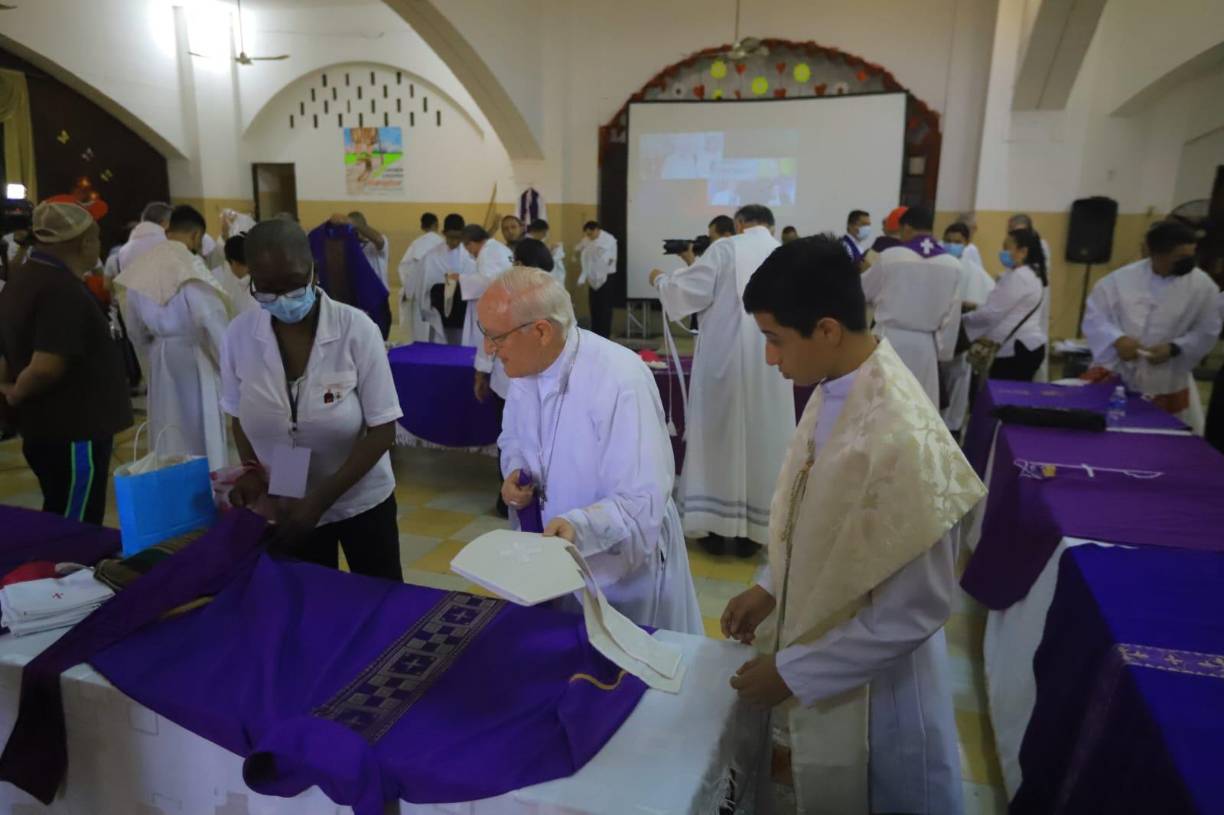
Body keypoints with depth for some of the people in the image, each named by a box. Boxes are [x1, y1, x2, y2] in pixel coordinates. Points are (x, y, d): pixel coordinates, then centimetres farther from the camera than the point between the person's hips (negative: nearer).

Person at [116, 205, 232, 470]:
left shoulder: (141, 266, 5)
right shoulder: (191, 266, -16)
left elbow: (135, 328, 13)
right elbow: (214, 319, -18)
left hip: (161, 359, 6)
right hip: (196, 357, -6)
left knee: (169, 433, 15)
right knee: (204, 429, 4)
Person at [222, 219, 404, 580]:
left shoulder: (356, 329, -19)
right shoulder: (240, 334, -11)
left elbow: (382, 430, -17)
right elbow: (240, 416, 5)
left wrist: (321, 499, -22)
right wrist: (252, 469, -13)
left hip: (361, 502, -2)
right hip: (287, 508, 2)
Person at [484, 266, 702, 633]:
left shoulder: (620, 380, -29)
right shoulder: (526, 370, -6)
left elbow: (644, 500, -28)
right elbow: (513, 440, 12)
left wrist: (579, 525, -43)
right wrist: (514, 475, -9)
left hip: (624, 567, -6)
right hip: (554, 559, 6)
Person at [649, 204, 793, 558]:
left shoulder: (724, 249, -4)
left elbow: (687, 290, -7)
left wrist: (660, 279, 11)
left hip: (724, 360, -2)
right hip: (769, 364, 3)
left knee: (719, 436, 7)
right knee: (762, 440, 9)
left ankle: (715, 527, 13)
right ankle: (751, 531, 14)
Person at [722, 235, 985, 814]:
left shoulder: (902, 438, -32)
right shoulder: (835, 389, -6)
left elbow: (917, 609, -26)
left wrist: (792, 671, -19)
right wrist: (770, 588, 7)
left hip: (867, 690, -7)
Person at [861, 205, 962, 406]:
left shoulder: (889, 256, -8)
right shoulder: (952, 265, 0)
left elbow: (863, 290, 8)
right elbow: (952, 316, 3)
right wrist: (944, 351, 13)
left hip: (890, 339, -2)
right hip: (924, 344, 2)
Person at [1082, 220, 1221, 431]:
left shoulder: (1202, 285, -5)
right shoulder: (1122, 278, -8)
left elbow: (1207, 332, -1)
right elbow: (1094, 315, -4)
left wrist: (1174, 348, -18)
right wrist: (1117, 339, -21)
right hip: (1115, 378, -1)